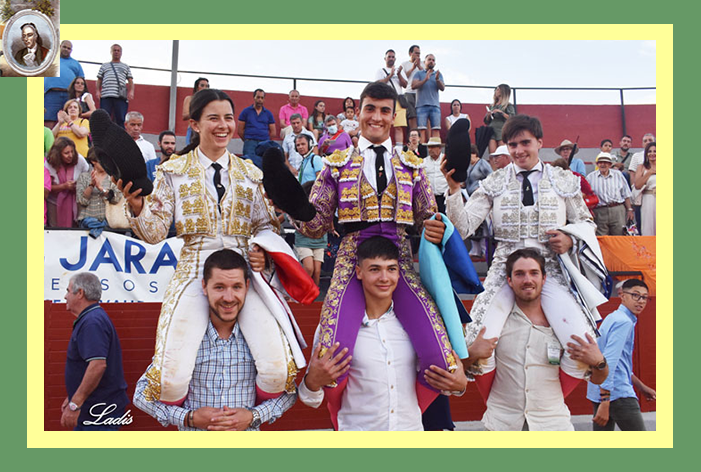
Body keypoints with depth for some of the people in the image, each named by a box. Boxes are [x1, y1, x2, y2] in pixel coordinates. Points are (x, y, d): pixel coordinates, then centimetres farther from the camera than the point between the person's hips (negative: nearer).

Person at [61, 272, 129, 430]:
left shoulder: (92, 322, -20)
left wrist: (74, 404, -28)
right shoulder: (89, 319, 15)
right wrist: (71, 398, 25)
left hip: (99, 412, -10)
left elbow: (98, 365, -31)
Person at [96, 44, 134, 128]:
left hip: (121, 96, 0)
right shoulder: (104, 66, 26)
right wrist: (98, 91, 3)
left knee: (121, 120, -8)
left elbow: (130, 81, 15)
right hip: (106, 96, 1)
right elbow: (99, 80, 21)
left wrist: (131, 91, -4)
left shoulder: (125, 67, 25)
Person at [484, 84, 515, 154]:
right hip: (492, 130, 4)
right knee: (492, 153, -10)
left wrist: (501, 112, -13)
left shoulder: (508, 106, 7)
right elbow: (486, 122, 21)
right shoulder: (492, 106, 20)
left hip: (502, 131, -4)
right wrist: (488, 115, 1)